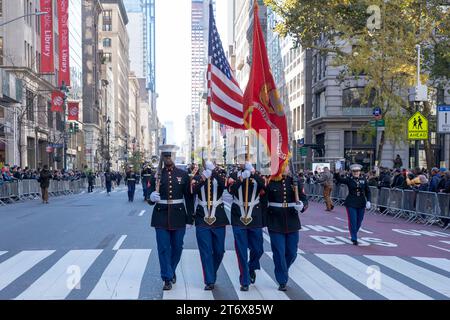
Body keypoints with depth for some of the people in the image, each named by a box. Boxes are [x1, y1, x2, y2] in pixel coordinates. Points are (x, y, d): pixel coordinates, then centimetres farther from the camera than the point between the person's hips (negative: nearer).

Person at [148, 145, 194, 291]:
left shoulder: (183, 175, 2)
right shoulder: (156, 175, 1)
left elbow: (189, 197, 3)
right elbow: (150, 197, 2)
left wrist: (190, 217, 0)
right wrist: (152, 197, -22)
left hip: (178, 216, 1)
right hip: (161, 216, -1)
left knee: (177, 247, 10)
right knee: (163, 248, -2)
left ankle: (171, 271, 34)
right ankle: (167, 278, 7)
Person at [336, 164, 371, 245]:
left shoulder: (363, 180, 5)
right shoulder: (349, 179, -4)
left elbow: (368, 191, 8)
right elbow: (340, 180, -21)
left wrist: (368, 201, -5)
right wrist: (337, 173, -39)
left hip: (361, 204, 3)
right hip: (351, 203, -3)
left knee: (359, 222, 12)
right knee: (353, 221, -6)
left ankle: (354, 235, 35)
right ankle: (354, 239, 2)